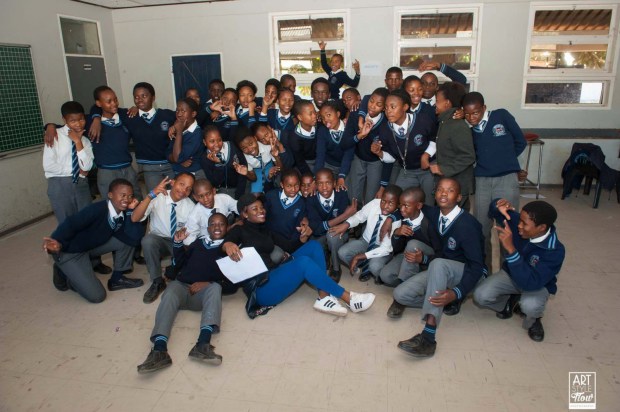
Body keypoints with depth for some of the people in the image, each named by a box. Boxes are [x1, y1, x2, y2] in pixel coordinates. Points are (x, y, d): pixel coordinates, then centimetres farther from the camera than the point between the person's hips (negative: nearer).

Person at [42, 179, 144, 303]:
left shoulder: (121, 213, -8)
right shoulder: (98, 209, -29)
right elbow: (71, 224, -34)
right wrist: (58, 243, -51)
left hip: (92, 246, 7)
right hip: (69, 251, -7)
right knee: (96, 295, -10)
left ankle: (117, 279, 9)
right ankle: (64, 274, 14)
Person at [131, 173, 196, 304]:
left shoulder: (190, 206, -10)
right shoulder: (157, 198, -16)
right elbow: (135, 218, -29)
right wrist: (151, 195, -41)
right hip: (158, 241, 0)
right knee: (148, 240, -35)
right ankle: (157, 282, -17)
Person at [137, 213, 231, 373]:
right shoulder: (198, 243, 28)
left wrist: (207, 283, -10)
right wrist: (178, 244, 13)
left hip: (204, 291, -2)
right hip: (182, 285, 2)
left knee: (215, 288, -35)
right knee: (170, 294, -31)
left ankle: (203, 344, -53)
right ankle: (159, 350, -50)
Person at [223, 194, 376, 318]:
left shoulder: (266, 230, 23)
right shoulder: (239, 230, 2)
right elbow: (226, 242, -19)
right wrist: (228, 244, -43)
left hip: (277, 273, 8)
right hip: (261, 287, -7)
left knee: (313, 245, -7)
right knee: (303, 261, -30)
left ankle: (324, 298, -21)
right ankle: (349, 298, -22)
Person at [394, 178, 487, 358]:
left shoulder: (467, 224, -21)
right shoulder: (432, 214, -4)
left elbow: (477, 265, -24)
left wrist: (457, 292, -41)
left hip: (467, 274, -6)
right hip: (441, 272, 6)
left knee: (439, 263, -41)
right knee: (400, 294, -13)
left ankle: (428, 336, -46)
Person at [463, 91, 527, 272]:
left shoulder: (501, 116, 0)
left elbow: (520, 141, 6)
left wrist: (505, 160, 10)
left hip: (507, 179, -3)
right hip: (482, 181, 3)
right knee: (481, 227, 7)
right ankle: (484, 266, 24)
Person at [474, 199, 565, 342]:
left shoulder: (555, 250, -33)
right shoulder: (516, 222, -23)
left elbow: (530, 283, -42)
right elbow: (493, 212, -4)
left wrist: (510, 249, -51)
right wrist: (498, 206, -31)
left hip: (538, 284, -3)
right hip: (510, 274, 4)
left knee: (530, 305, -37)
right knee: (481, 296, -22)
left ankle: (533, 320, 2)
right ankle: (509, 301, 13)